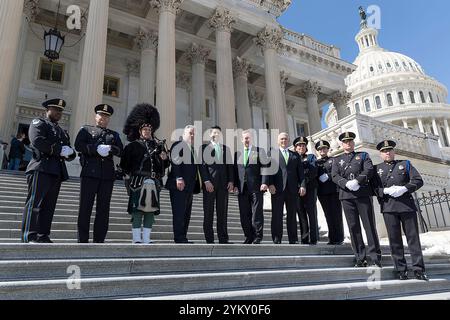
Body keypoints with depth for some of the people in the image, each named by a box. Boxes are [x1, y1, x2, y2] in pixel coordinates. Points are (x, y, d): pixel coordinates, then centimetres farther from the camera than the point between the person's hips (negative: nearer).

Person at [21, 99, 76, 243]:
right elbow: (37, 141, -13)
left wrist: (69, 152, -3)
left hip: (57, 172, 6)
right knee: (35, 203, -7)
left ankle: (43, 236, 6)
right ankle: (29, 236, -5)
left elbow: (71, 154, 21)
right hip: (41, 169, -6)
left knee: (49, 205, 3)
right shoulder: (38, 123, 8)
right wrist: (60, 150, -10)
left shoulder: (62, 132, 28)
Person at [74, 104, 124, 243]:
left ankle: (99, 240, 9)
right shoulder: (86, 130, 15)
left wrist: (110, 148, -13)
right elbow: (78, 145, -3)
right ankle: (82, 240, 5)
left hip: (108, 175, 3)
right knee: (86, 206, -2)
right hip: (90, 173, -2)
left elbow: (121, 151, 8)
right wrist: (97, 148, -15)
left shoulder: (114, 135, 22)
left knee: (103, 209, 3)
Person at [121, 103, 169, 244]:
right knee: (137, 209, -5)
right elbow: (124, 164, 3)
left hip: (154, 182, 4)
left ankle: (146, 239, 13)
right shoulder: (133, 145, 5)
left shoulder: (159, 144, 15)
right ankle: (137, 239, 2)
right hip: (139, 181, -4)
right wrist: (129, 176, -6)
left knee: (151, 209, 5)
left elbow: (165, 165, 19)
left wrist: (164, 158, -1)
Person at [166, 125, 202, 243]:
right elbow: (176, 162, -13)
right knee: (179, 213, -6)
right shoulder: (178, 145, -2)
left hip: (190, 186, 8)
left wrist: (197, 184, 13)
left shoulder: (194, 149, 22)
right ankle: (179, 238, -2)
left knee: (187, 213, 8)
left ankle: (183, 238, 14)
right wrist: (179, 178, -22)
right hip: (179, 185, -8)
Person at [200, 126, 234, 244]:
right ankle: (209, 239, 7)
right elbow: (203, 165, -2)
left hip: (223, 184, 3)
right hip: (209, 183, -3)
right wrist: (206, 181, -12)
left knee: (223, 212, 4)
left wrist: (231, 181, 1)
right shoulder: (204, 148, 6)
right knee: (208, 212, 0)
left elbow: (230, 165, 12)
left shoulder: (226, 148, 16)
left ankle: (223, 238, 9)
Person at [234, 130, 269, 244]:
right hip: (242, 188, 3)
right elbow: (235, 170, 13)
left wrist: (264, 182, -13)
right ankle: (249, 237, 11)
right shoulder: (237, 153, 18)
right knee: (244, 214, 3)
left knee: (257, 213, -3)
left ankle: (258, 237, 4)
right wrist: (235, 185, 3)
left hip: (256, 187, -3)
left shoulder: (260, 151, 8)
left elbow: (264, 167, -1)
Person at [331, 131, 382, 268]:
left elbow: (369, 170, -1)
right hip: (346, 196, 1)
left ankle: (375, 258, 1)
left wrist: (357, 181, -17)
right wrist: (347, 184, -15)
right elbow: (334, 176, 4)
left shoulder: (363, 155, 17)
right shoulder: (337, 160, 19)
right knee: (353, 227, 0)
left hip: (363, 194, -1)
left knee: (369, 225, -4)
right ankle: (360, 259, 6)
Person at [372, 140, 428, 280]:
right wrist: (386, 191, -15)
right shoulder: (376, 168, 13)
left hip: (407, 205, 0)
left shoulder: (405, 164, 14)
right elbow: (374, 188, 4)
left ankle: (419, 269, 8)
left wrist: (404, 188, -12)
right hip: (388, 207, 0)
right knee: (394, 239, 1)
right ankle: (401, 269, 8)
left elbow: (418, 181, 4)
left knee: (413, 237, 1)